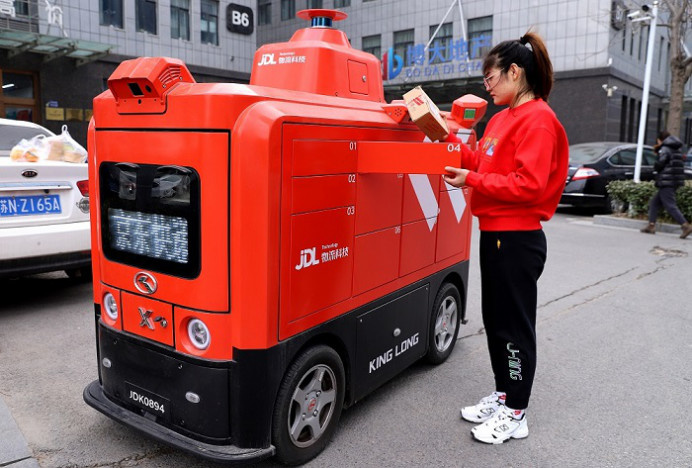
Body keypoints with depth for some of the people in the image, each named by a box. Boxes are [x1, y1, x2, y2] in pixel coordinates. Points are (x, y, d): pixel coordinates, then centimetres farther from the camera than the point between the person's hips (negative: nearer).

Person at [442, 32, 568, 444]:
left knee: (515, 326, 3)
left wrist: (472, 180, -20)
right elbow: (485, 164, 15)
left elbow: (528, 185, -22)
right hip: (495, 234, 9)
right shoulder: (503, 118, 14)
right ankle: (503, 396, 33)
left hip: (518, 240, -9)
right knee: (495, 320, 17)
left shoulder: (538, 119, -14)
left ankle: (515, 414, 18)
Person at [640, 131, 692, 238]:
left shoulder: (665, 149, -10)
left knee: (670, 206, -11)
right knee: (654, 202, 15)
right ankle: (651, 225, 14)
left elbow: (659, 164, -19)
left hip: (666, 182, -10)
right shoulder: (677, 149, 17)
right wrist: (658, 149, 13)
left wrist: (655, 166, 5)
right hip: (675, 181, 10)